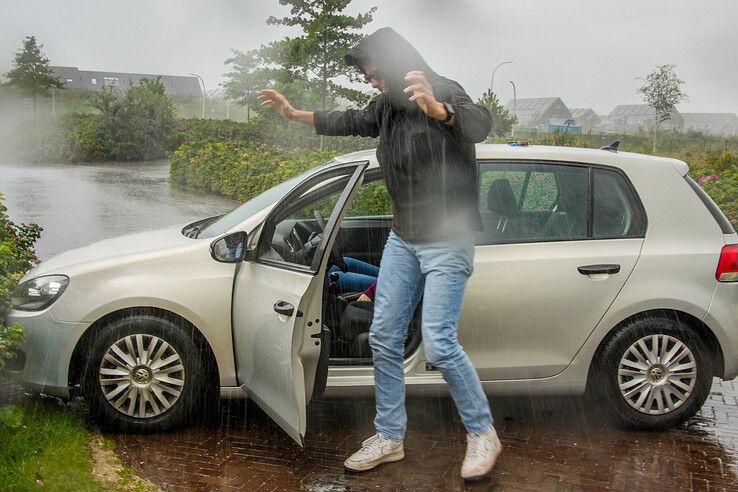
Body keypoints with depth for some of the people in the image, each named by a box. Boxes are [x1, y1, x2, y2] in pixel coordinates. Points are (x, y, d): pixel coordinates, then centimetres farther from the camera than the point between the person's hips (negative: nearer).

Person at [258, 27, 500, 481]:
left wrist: (437, 109, -56)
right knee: (384, 338, 6)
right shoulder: (387, 107, 7)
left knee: (440, 345, -13)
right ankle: (390, 437, 18)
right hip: (403, 239, 8)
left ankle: (483, 434, 7)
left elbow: (479, 125, -36)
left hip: (447, 242, -8)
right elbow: (350, 122, 27)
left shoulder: (445, 93, -15)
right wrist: (294, 113, 28)